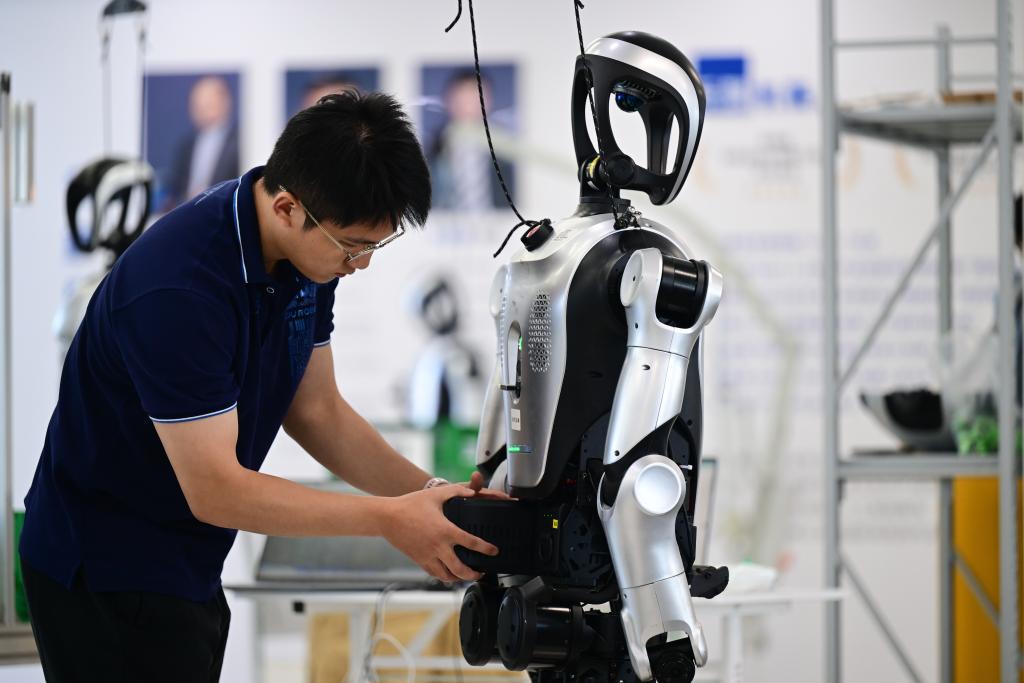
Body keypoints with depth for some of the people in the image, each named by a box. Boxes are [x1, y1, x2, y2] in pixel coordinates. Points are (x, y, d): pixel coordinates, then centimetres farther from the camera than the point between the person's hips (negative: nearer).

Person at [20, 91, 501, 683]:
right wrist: (388, 520, -26)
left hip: (191, 566, 8)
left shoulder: (309, 251, -4)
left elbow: (316, 410, 6)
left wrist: (430, 494, -7)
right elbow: (214, 489, -28)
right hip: (104, 574, -8)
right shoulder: (177, 289, -30)